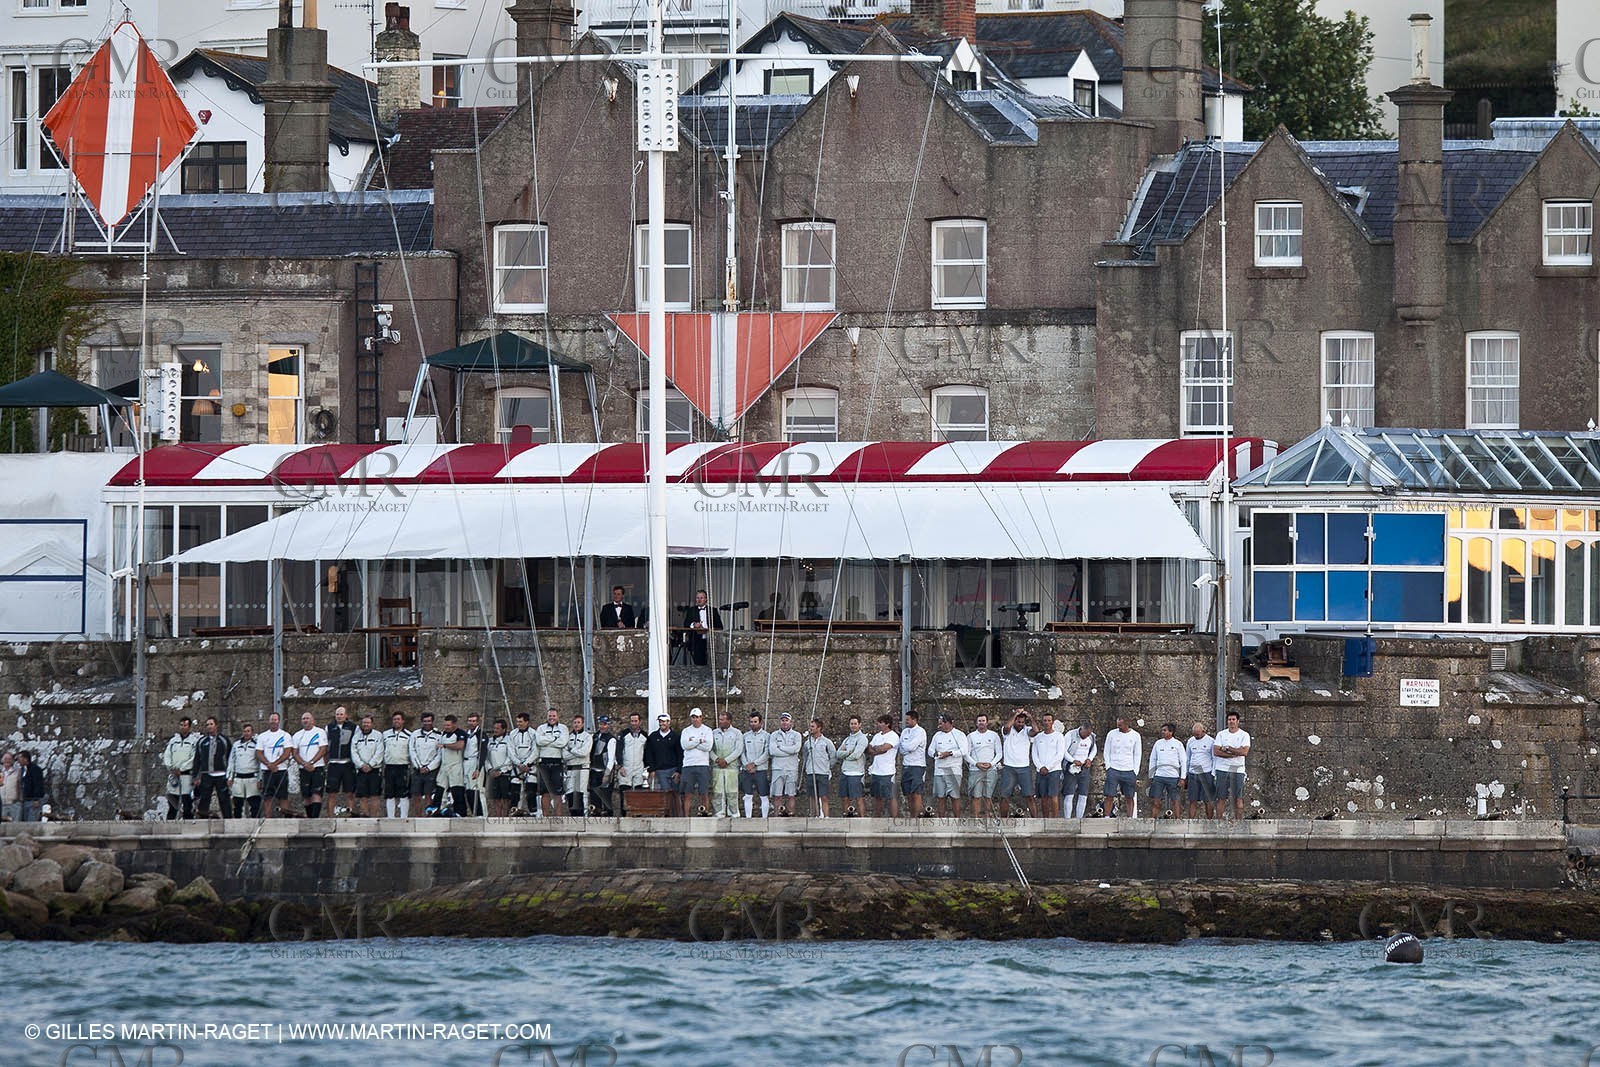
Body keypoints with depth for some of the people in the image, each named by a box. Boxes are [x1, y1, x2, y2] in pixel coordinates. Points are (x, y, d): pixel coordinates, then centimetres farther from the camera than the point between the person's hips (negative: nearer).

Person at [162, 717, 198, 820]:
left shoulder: (194, 741, 2)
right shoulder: (173, 740, 17)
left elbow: (194, 759, -7)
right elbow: (166, 756, 12)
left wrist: (180, 769, -12)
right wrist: (170, 767, -7)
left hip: (187, 775, -4)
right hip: (173, 776, 4)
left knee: (188, 805, -6)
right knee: (172, 807, 4)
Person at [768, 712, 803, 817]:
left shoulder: (796, 735, 9)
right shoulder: (774, 735, 10)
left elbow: (796, 748, -9)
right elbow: (772, 750, -6)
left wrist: (780, 747, -3)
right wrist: (790, 751, -6)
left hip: (792, 769, 0)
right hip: (777, 768, 0)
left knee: (790, 795, -1)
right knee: (777, 795, -4)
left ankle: (790, 814, 2)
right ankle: (779, 814, -2)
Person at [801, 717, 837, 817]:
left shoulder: (827, 742, 0)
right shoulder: (808, 742, 10)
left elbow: (833, 756, 7)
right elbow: (804, 756, 23)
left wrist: (828, 766, 7)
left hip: (823, 773, -4)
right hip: (810, 774, 4)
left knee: (823, 797, -9)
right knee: (813, 798, 5)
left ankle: (826, 817, -10)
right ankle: (814, 816, 9)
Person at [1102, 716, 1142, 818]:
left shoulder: (1135, 736, 4)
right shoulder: (1112, 734, 4)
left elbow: (1137, 755, 8)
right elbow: (1107, 752, 9)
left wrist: (1135, 772, 0)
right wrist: (1108, 768, -2)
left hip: (1129, 771, 0)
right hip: (1113, 770, 0)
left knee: (1130, 798, -1)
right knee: (1110, 796, -7)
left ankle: (1130, 818, 3)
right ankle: (1107, 817, -5)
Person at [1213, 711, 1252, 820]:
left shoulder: (1244, 735, 2)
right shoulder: (1221, 734, 7)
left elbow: (1244, 751, -12)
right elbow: (1216, 752, -5)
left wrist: (1227, 748, -9)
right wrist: (1233, 754, -13)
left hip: (1237, 770, -1)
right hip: (1222, 769, 1)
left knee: (1238, 798, -2)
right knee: (1221, 798, 0)